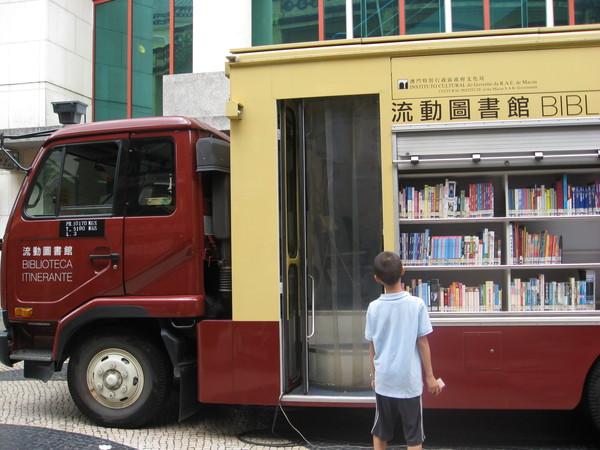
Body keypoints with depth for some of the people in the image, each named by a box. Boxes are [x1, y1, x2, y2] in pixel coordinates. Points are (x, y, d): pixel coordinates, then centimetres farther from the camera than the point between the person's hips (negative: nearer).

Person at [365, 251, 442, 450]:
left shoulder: (373, 308, -5)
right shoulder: (416, 304, -11)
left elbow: (372, 346, 2)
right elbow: (422, 343, -6)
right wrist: (430, 376, 4)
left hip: (384, 380, 2)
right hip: (409, 381, -2)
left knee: (380, 432, 17)